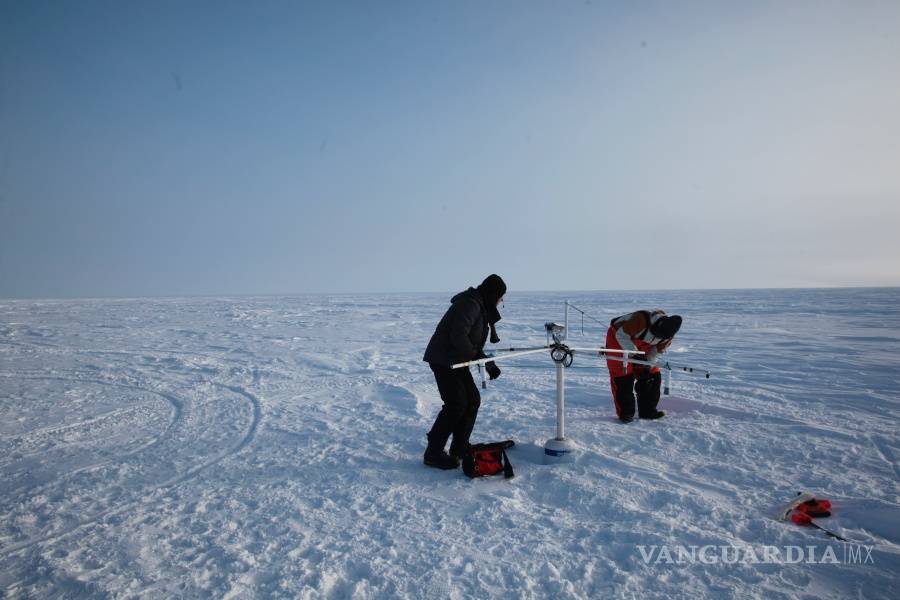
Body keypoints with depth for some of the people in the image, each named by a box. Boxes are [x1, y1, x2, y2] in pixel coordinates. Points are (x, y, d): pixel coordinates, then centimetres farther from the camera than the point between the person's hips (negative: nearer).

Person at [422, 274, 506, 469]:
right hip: (443, 359, -10)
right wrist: (476, 356, -14)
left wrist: (489, 364, 10)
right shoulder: (470, 304, -17)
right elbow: (458, 336, -26)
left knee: (473, 400, 10)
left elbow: (473, 342, 19)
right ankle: (433, 454, -3)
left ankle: (460, 448, 20)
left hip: (456, 360, 10)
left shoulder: (480, 307, 16)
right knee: (456, 404, -11)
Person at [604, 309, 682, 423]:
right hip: (618, 338, -6)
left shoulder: (668, 332, -18)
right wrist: (634, 354, -34)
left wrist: (648, 363, -12)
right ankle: (625, 412, -4)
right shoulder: (641, 320, -40)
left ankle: (647, 410, 12)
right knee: (623, 375, -13)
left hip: (640, 344, 6)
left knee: (654, 375, 1)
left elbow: (658, 348, -2)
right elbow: (621, 335, -32)